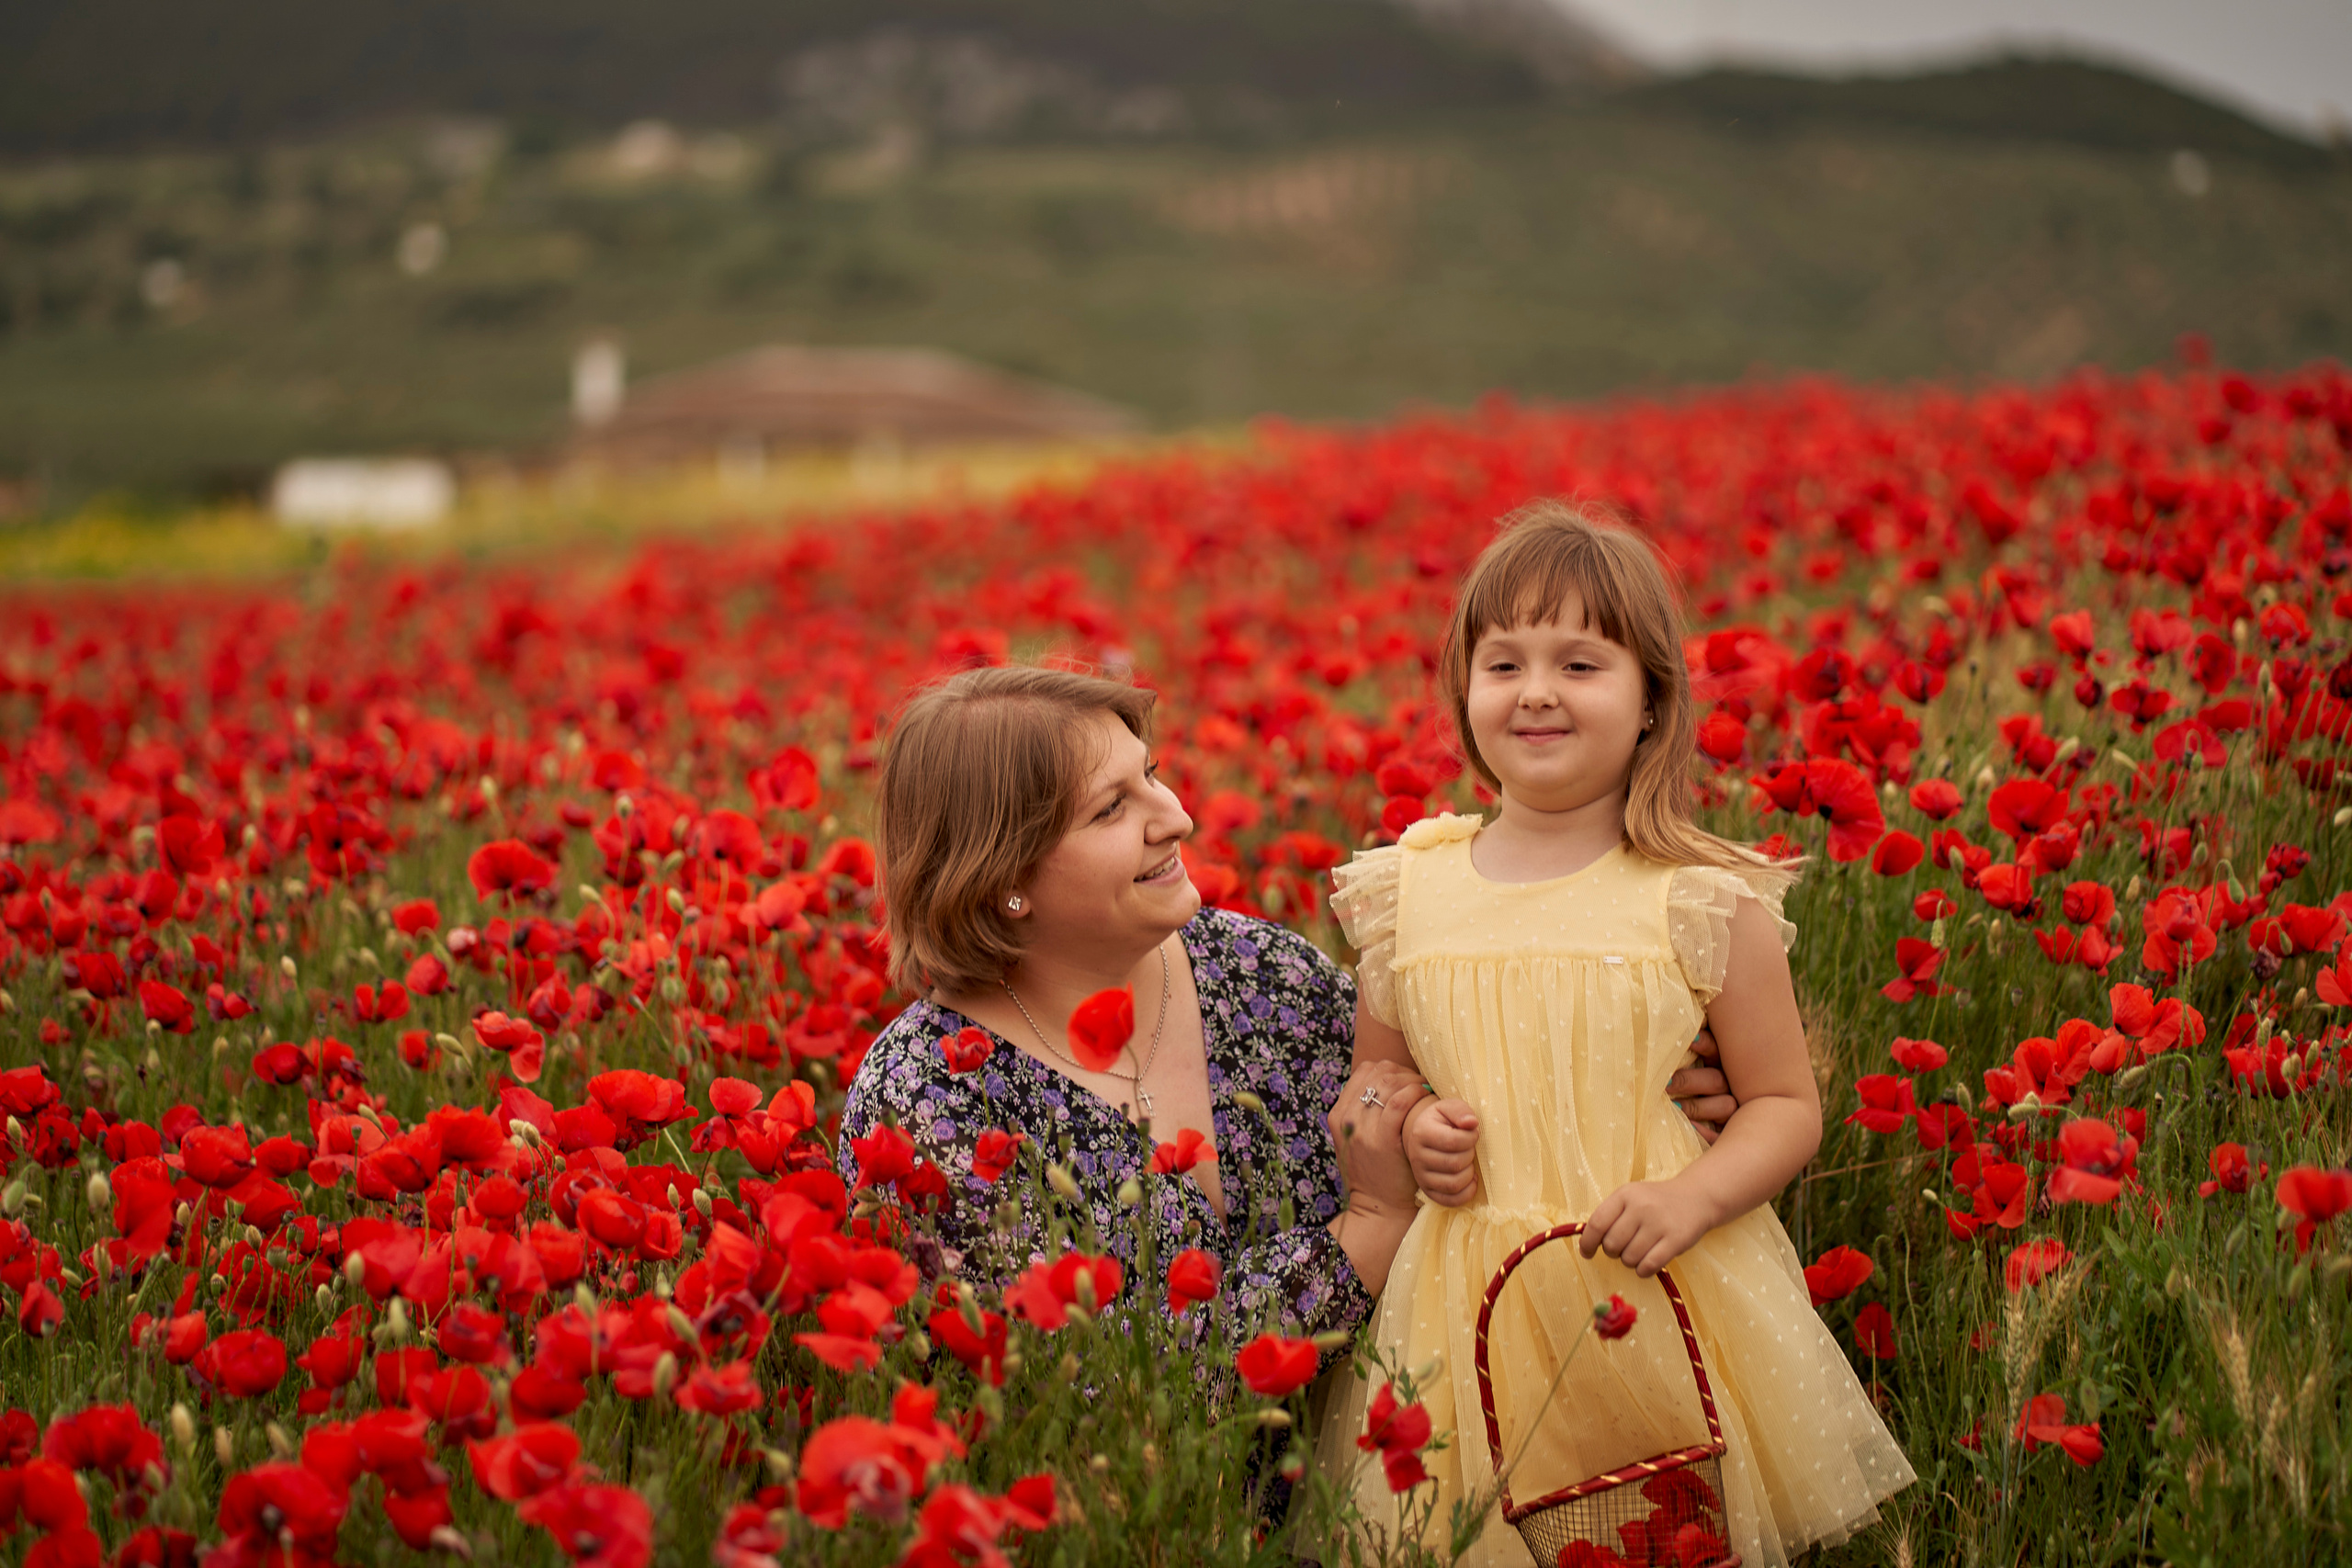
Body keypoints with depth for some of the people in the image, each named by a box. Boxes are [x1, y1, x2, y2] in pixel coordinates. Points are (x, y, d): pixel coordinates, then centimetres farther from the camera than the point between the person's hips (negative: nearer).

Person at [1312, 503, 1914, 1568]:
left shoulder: (1707, 903, -6)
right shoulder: (1406, 894, 4)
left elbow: (1787, 1106, 1)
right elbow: (1373, 1077, 17)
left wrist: (1694, 1196, -16)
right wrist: (1410, 1128, -4)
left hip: (1666, 1300, -2)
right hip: (1471, 1312, 2)